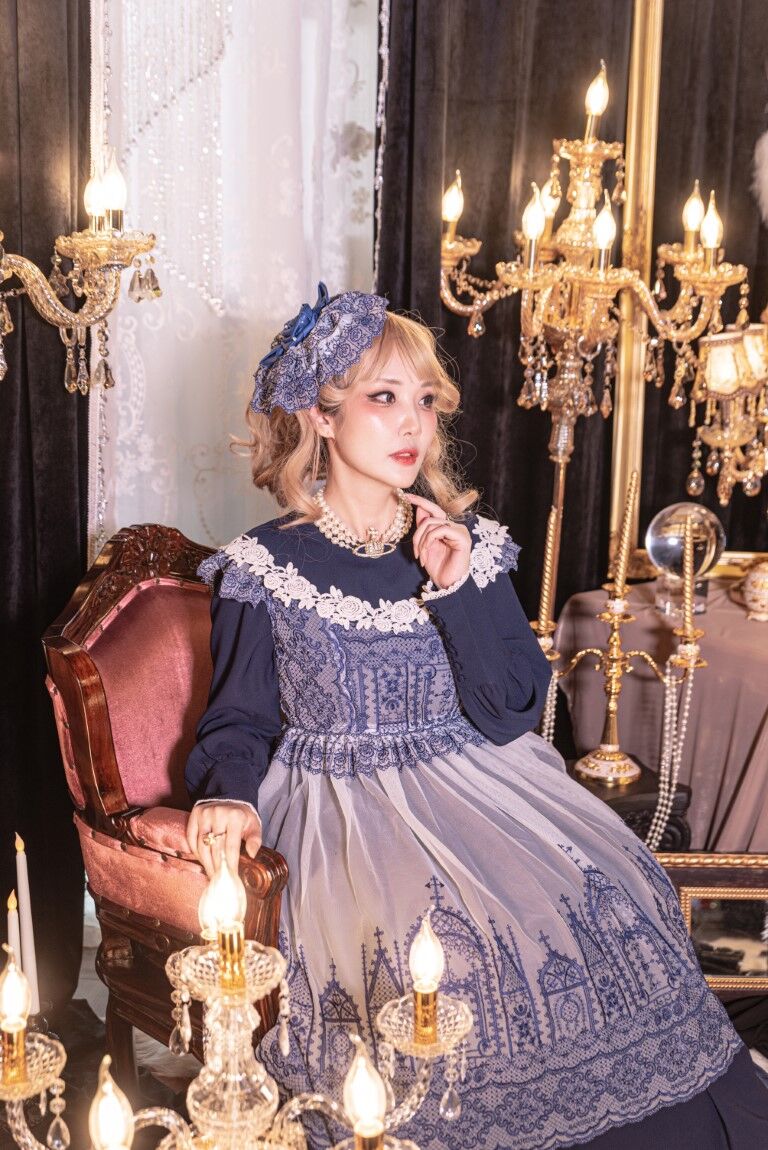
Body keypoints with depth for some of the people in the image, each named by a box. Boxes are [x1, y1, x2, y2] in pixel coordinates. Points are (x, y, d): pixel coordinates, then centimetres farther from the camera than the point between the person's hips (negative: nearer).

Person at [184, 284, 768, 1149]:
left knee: (609, 902, -19)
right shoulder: (266, 568, -1)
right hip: (341, 807, -2)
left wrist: (459, 594, -13)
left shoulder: (470, 548, 6)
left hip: (471, 785, 3)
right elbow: (241, 719, 2)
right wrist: (229, 793, -19)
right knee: (422, 947, -30)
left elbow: (511, 716, -1)